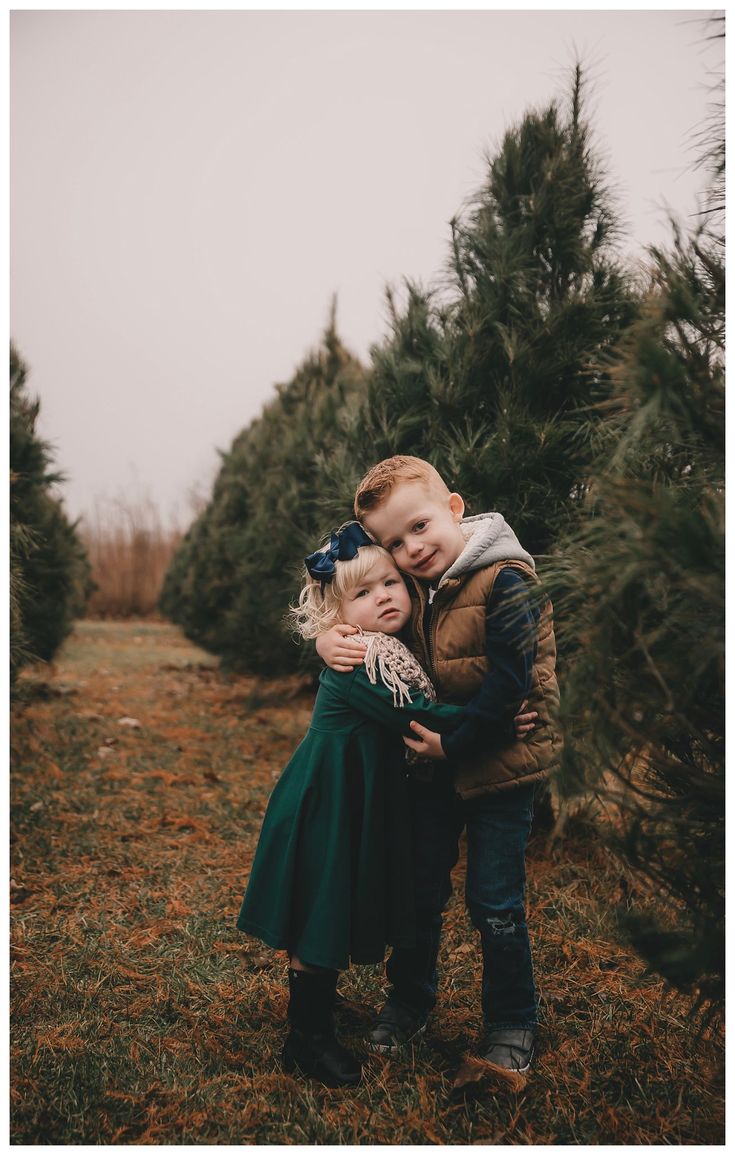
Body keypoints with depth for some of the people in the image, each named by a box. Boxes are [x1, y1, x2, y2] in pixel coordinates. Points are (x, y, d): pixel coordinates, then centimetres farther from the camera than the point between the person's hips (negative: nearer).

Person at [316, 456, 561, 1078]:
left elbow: (509, 682, -24)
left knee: (494, 903, 3)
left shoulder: (507, 581, -20)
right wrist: (329, 638, -13)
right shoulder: (409, 585, 0)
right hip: (431, 762, 6)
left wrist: (453, 742, -20)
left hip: (498, 764, -6)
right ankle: (410, 1000, 36)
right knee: (419, 890, 17)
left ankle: (512, 1021, 24)